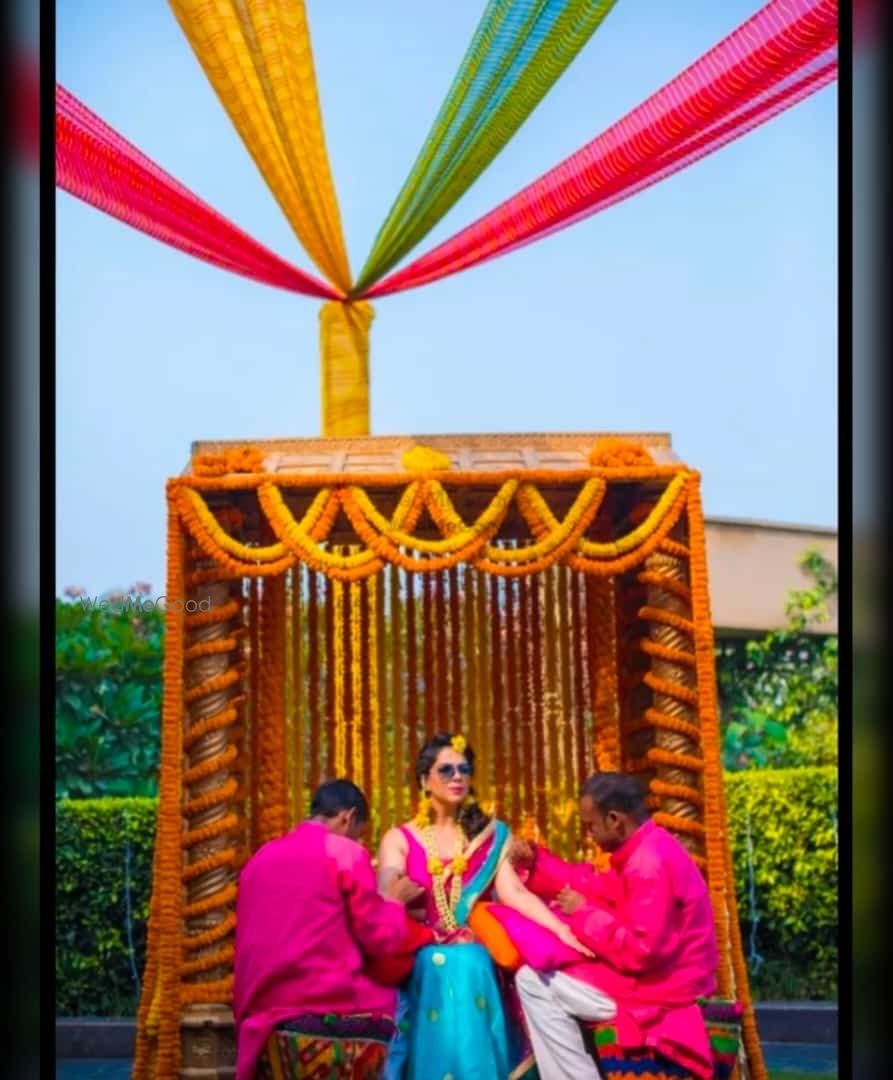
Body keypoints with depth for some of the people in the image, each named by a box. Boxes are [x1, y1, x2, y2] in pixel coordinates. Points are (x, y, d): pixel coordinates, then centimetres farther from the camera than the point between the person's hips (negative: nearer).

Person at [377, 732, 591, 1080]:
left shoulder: (490, 835, 11)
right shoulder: (399, 839, 7)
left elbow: (513, 892, -4)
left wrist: (562, 930, -21)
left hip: (475, 966, 1)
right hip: (421, 967, -1)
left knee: (475, 1047, -19)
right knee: (435, 1047, -21)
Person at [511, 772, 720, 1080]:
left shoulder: (649, 864, -25)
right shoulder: (648, 848, 8)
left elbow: (640, 951, -27)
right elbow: (601, 889, 15)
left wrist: (583, 914, -16)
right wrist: (536, 861, 10)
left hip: (657, 994, -11)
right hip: (659, 978, 11)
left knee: (533, 982, -9)